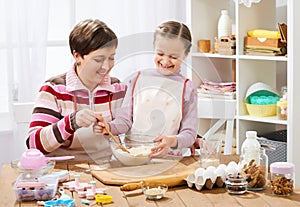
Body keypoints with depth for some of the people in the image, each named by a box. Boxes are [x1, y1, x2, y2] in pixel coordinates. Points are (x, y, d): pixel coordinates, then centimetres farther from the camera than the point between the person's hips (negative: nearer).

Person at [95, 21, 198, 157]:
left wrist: (174, 141, -19)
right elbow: (125, 120, 11)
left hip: (167, 157, -1)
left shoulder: (187, 88, 4)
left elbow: (190, 133, 1)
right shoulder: (138, 79, 9)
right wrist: (109, 127, -10)